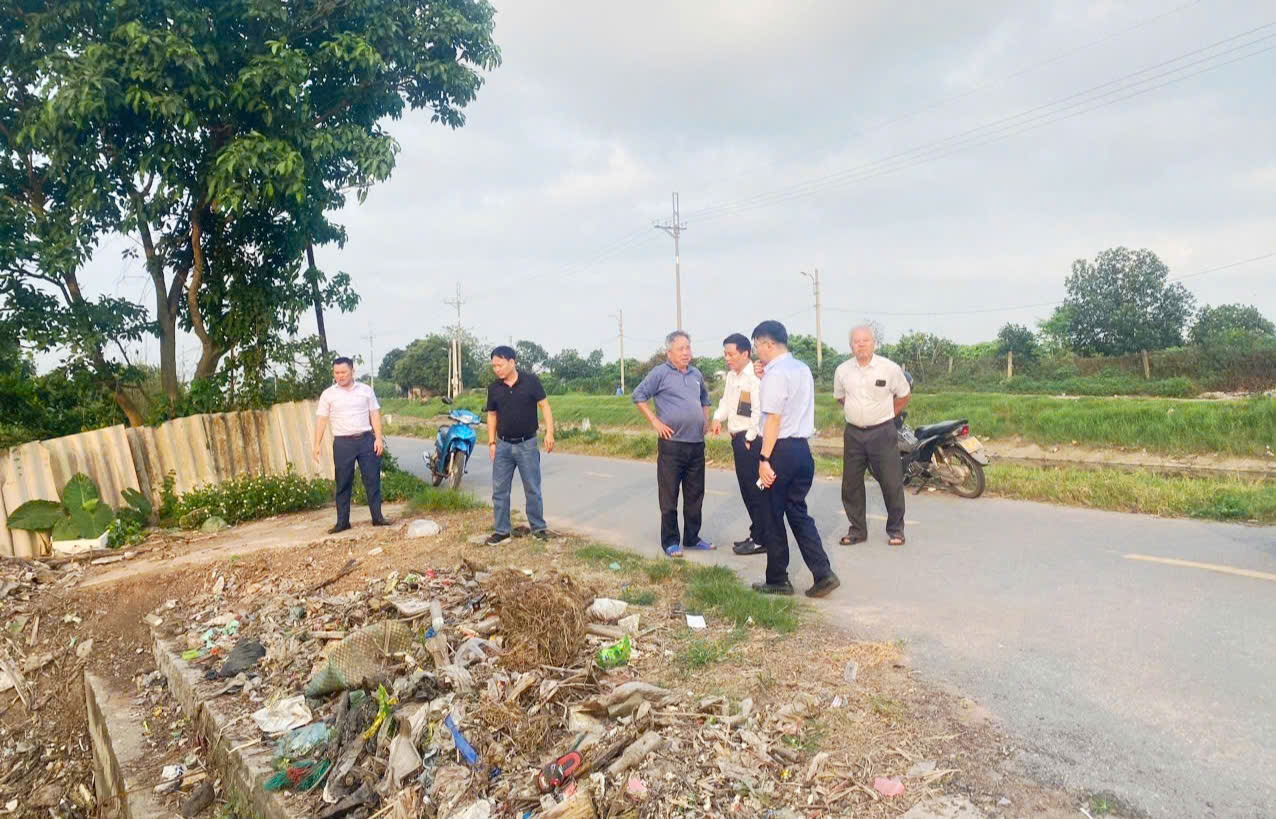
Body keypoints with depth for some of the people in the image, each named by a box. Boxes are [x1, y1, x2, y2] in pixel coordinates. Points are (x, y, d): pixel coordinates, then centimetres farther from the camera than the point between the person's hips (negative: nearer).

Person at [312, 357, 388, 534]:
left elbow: (375, 414, 6)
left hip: (366, 440, 1)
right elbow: (321, 420, 2)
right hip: (343, 443, 0)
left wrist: (379, 438, -3)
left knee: (373, 480, 2)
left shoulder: (365, 390, 6)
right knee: (343, 484, 3)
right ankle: (342, 522, 10)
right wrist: (317, 445, -5)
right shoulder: (328, 394, 3)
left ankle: (377, 517, 10)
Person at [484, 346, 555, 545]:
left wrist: (549, 432, -14)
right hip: (503, 445, 3)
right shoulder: (494, 388, 2)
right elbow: (492, 415, 10)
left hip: (527, 444, -3)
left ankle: (539, 528, 19)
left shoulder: (530, 381, -9)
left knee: (532, 490, 6)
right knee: (499, 490, 5)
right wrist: (491, 442, 5)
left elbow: (544, 405, -6)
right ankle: (501, 531, 15)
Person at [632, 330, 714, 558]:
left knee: (695, 495, 13)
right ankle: (670, 541, 10)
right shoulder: (661, 373, -7)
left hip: (697, 444, 6)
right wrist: (655, 422, -11)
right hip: (672, 444, -6)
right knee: (669, 496, 1)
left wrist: (706, 420, 17)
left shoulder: (696, 375, 13)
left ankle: (692, 537, 25)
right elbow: (638, 395, -6)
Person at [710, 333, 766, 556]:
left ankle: (760, 540, 6)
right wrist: (718, 418, 4)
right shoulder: (731, 375, 13)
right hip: (737, 438, 9)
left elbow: (758, 411, -21)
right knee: (747, 489, 15)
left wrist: (750, 438, -17)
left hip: (751, 440, -9)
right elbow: (726, 400, 22)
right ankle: (756, 535, 24)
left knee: (754, 490, -3)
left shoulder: (755, 377, -17)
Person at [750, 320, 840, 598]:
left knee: (773, 516, 5)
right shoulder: (803, 369, 12)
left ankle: (777, 580, 16)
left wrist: (764, 458, -18)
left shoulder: (776, 373, -15)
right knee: (798, 513, 15)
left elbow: (774, 418, -19)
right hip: (802, 448, 8)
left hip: (781, 450, -8)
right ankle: (823, 573, 7)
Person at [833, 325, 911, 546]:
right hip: (853, 433, 3)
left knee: (892, 483, 1)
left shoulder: (890, 368, -7)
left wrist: (888, 414, 6)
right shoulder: (842, 370, 0)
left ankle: (895, 530, 16)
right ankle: (857, 530, 20)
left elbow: (904, 395, 8)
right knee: (851, 485, 7)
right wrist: (856, 412, 11)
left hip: (882, 432, -3)